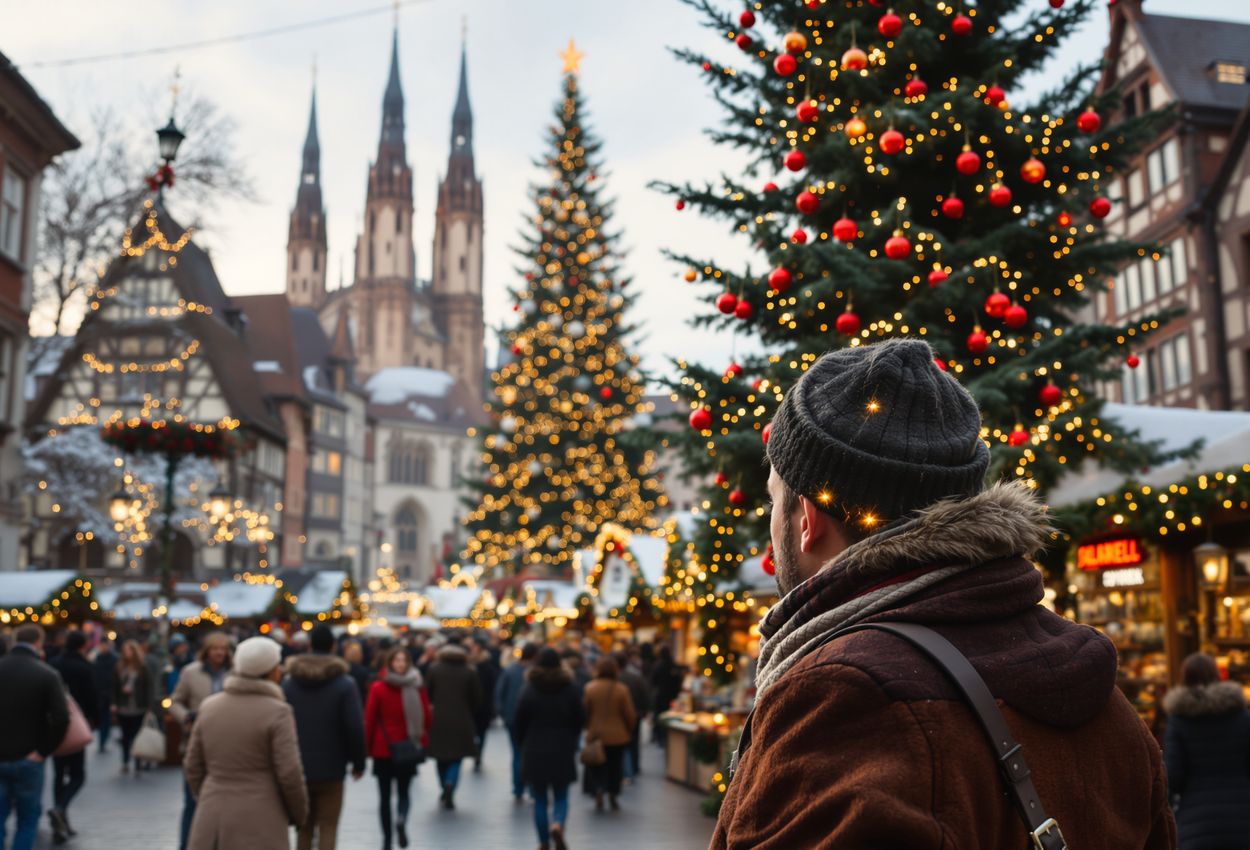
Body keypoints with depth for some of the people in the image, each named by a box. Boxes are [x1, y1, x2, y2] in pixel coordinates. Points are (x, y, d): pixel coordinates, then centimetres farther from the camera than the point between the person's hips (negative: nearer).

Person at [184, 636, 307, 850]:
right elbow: (289, 773, -13)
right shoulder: (277, 711, -11)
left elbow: (192, 766, 10)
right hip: (259, 825, -5)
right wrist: (299, 812, 3)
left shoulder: (209, 706, 5)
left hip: (211, 822, 5)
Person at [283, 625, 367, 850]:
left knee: (304, 827, 16)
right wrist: (358, 762, -1)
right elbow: (355, 728, -13)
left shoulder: (288, 682, 2)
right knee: (328, 828, 2)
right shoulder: (344, 684, -8)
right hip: (330, 770, -3)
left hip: (297, 768, 3)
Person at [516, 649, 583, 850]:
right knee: (561, 797, 10)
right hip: (563, 751, 1)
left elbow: (519, 722, -4)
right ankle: (557, 825, -18)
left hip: (534, 752, -1)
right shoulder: (569, 689, -3)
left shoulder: (530, 690, -7)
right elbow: (580, 720, 2)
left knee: (540, 800, 9)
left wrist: (524, 743, 13)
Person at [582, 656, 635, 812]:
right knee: (615, 767, 15)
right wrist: (628, 730, 12)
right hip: (617, 736, 0)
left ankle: (599, 790, -11)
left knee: (597, 767, 11)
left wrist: (588, 728, 15)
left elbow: (585, 712, -1)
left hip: (595, 735, 0)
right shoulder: (622, 689, -11)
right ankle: (613, 797, 19)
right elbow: (630, 715, -6)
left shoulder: (589, 688, -9)